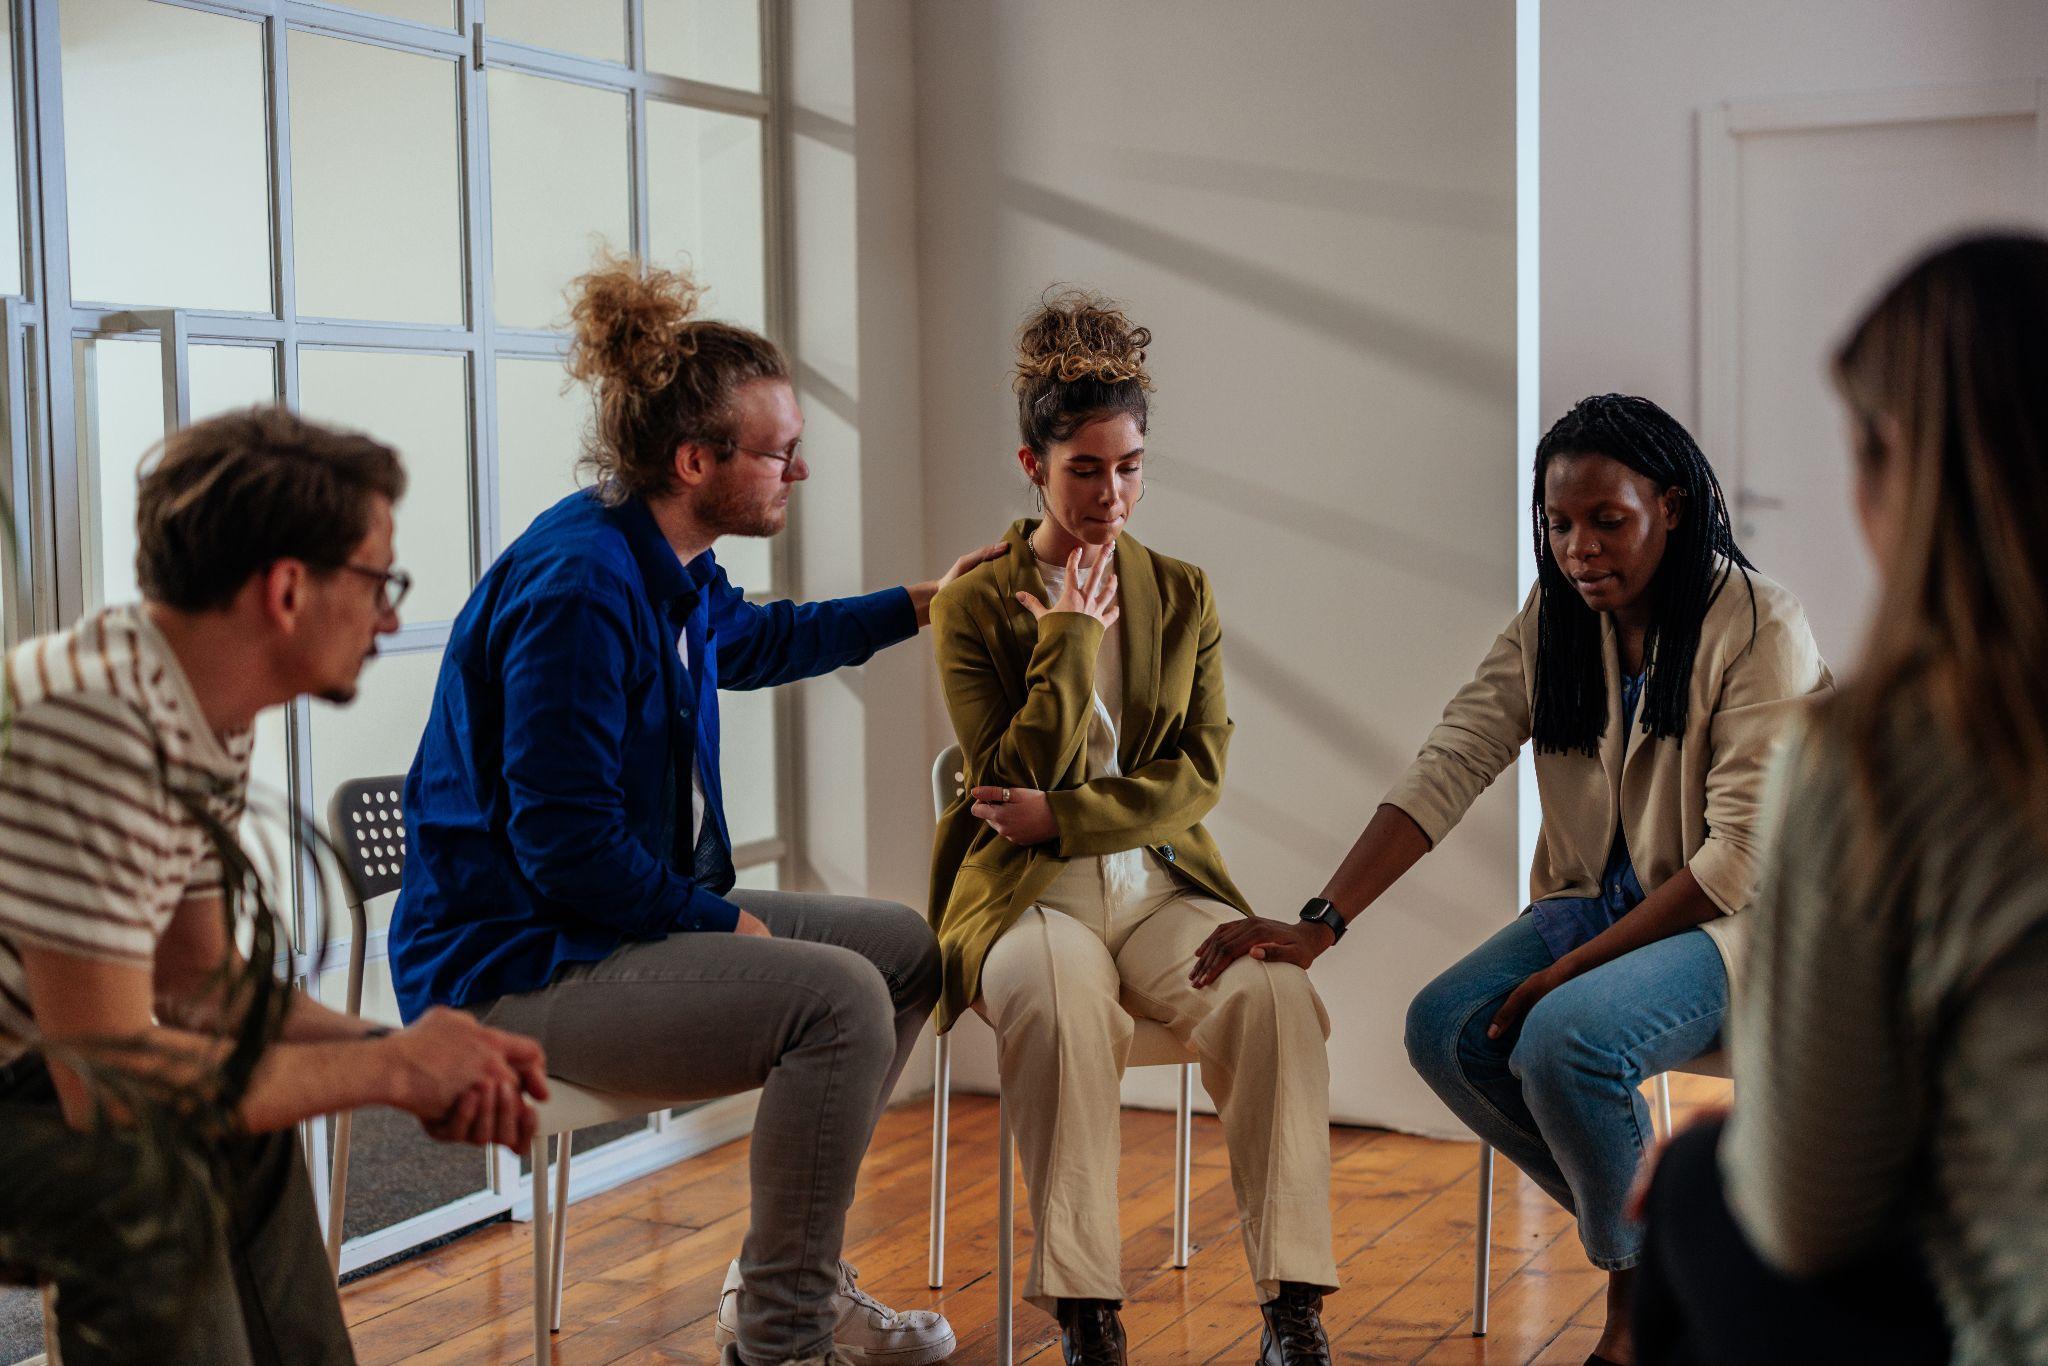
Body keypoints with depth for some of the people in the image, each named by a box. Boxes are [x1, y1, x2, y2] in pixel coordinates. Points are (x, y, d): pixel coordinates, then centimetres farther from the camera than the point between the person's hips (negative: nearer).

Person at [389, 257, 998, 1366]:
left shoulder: (669, 569, 9)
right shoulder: (580, 584, -23)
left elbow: (752, 640, 35)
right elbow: (564, 846, -26)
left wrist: (915, 606, 35)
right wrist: (721, 921, -14)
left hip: (634, 913, 11)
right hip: (510, 967, -11)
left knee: (907, 947, 12)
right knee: (838, 996, -28)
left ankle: (779, 1275, 18)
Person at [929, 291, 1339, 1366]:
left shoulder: (1181, 594, 13)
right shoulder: (975, 605, 4)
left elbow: (1199, 775, 4)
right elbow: (1018, 780, -6)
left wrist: (1061, 816, -8)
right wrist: (1073, 637, -6)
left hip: (1162, 884, 3)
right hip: (1028, 894, -3)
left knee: (1276, 993, -30)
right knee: (1056, 1000, -38)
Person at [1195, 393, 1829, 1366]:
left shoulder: (1756, 627, -15)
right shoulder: (1552, 619, 2)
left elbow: (1742, 855, -19)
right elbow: (1447, 767, -7)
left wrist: (1572, 968, -22)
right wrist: (1320, 922, -18)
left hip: (1736, 923, -6)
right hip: (1601, 901, 6)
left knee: (1561, 1040, -31)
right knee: (1443, 1030, -18)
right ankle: (1658, 1229, 3)